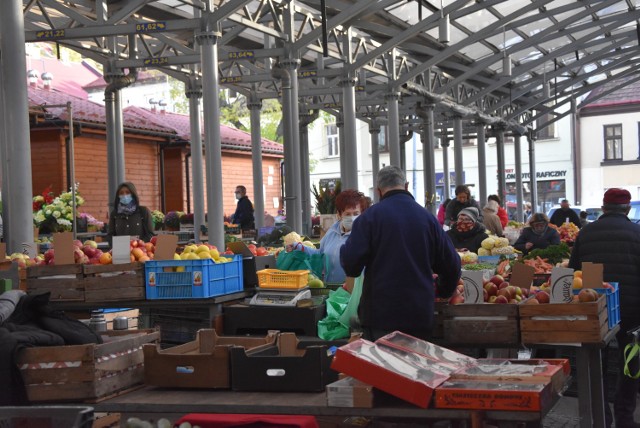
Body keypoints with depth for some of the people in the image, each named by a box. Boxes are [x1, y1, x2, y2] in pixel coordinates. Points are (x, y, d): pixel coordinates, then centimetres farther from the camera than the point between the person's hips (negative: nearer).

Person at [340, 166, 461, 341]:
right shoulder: (427, 217, 4)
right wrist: (442, 291, 27)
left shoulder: (370, 216, -7)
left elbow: (350, 263, -13)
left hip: (381, 314, -3)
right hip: (420, 316, 4)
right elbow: (451, 264, 8)